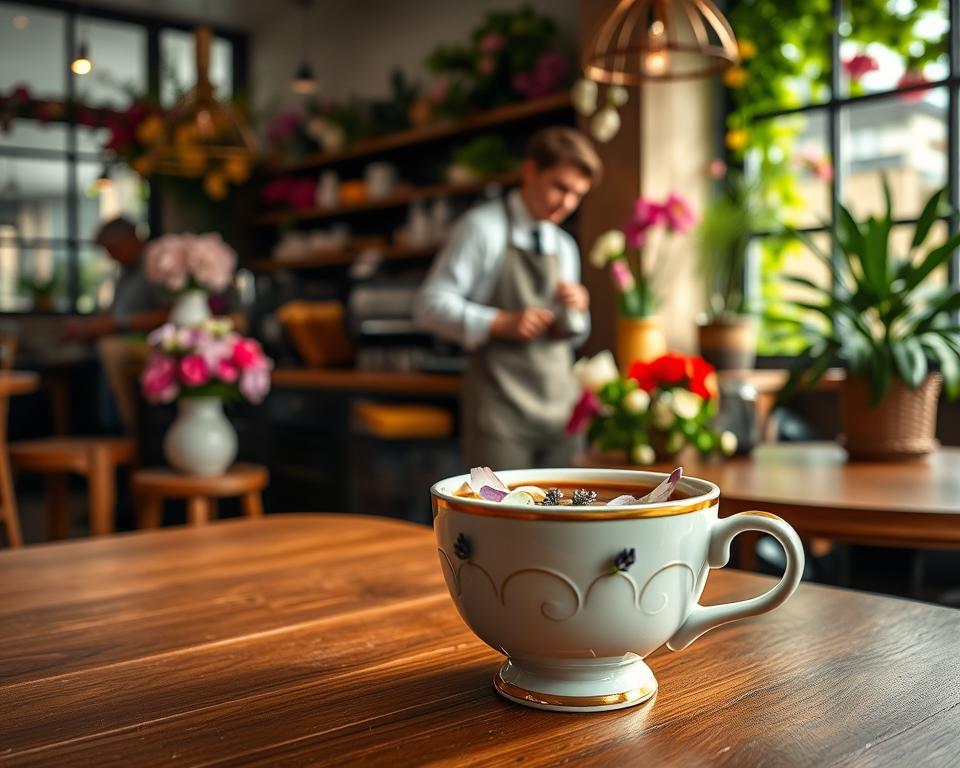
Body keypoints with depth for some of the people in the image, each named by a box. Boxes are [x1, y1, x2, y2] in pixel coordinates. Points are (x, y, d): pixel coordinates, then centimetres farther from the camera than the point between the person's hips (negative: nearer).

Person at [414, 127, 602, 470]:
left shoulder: (565, 246, 17)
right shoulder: (483, 227, -3)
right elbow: (430, 305, -9)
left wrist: (576, 313, -2)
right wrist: (501, 322, -20)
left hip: (561, 408, 6)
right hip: (501, 412, -6)